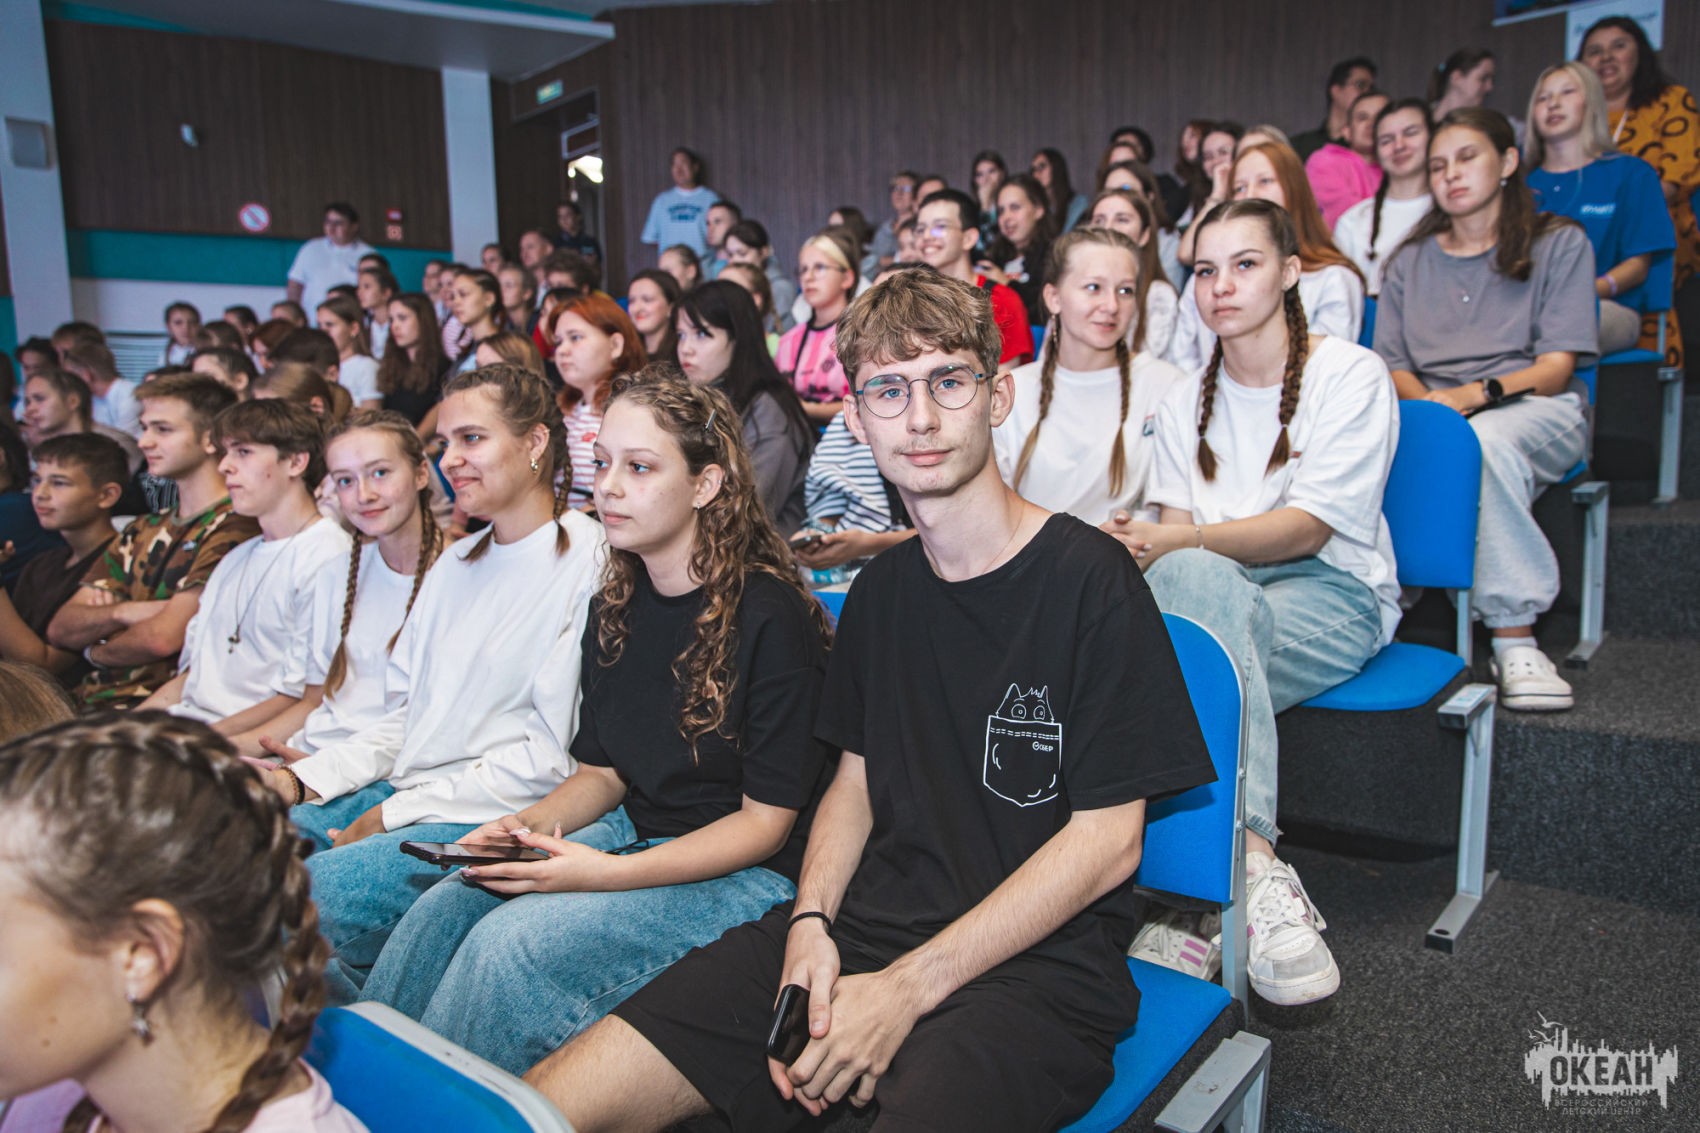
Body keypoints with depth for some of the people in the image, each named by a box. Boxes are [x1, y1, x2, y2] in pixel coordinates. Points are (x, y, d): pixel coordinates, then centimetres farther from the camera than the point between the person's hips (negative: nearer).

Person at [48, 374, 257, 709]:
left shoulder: (232, 529, -10)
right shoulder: (141, 531, 18)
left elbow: (162, 637, -17)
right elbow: (60, 628, 13)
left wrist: (96, 650, 4)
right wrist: (122, 613, -9)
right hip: (87, 701, 8)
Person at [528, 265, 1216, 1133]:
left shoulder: (1090, 580, -8)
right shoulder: (882, 588, 11)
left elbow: (1107, 840, -10)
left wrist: (907, 989, -14)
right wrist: (809, 921, -2)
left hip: (1036, 964, -4)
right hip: (863, 928, 5)